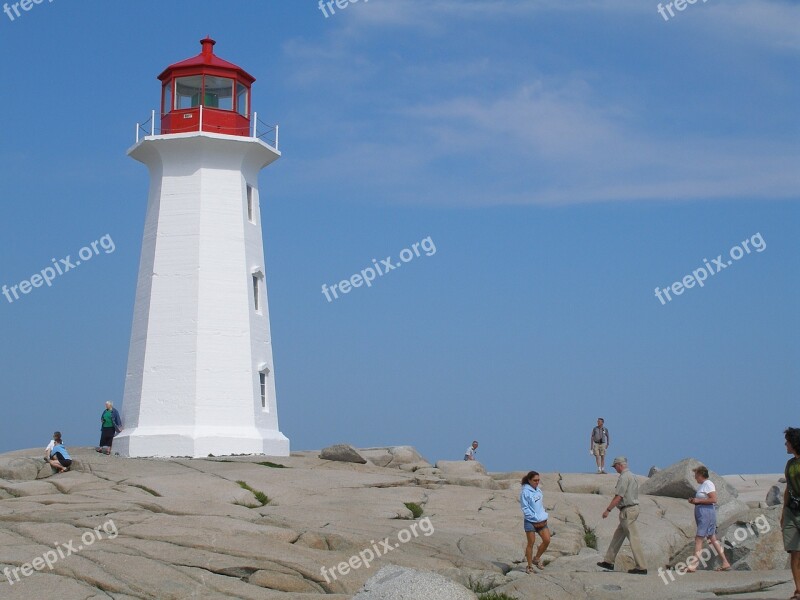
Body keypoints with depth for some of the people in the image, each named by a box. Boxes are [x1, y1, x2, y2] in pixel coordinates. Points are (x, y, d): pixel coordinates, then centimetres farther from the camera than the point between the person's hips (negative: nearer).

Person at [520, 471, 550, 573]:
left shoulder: (538, 491, 10)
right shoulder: (525, 492, -12)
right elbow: (526, 509, -14)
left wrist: (544, 518, 6)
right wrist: (536, 519, -14)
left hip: (541, 521, 7)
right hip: (530, 521, -7)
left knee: (547, 540, -1)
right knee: (531, 543, 0)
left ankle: (536, 559, 18)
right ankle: (530, 566, 10)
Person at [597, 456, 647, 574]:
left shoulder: (624, 477, -15)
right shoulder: (632, 476, 16)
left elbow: (618, 497, -19)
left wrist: (608, 510, -14)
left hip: (627, 511, -10)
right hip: (634, 508, 10)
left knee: (633, 538, -9)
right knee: (618, 536, 17)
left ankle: (641, 567, -11)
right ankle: (609, 561, 24)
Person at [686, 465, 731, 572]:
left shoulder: (708, 484, -12)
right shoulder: (703, 485, 19)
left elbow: (713, 499, -21)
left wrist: (698, 500, -18)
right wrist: (694, 501, 11)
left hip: (706, 513, -11)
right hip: (703, 514, 11)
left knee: (698, 539, -11)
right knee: (712, 538, 11)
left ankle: (693, 565, -14)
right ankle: (725, 563, 13)